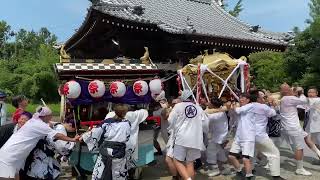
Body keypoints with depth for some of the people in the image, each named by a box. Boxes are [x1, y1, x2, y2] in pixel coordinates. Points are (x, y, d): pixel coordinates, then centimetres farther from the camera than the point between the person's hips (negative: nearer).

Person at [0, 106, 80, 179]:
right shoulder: (39, 125, -15)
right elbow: (57, 136, -12)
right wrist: (73, 139, -4)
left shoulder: (34, 120, 11)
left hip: (10, 154, 10)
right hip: (9, 156, -10)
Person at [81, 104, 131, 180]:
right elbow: (127, 138, 6)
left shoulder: (107, 122, -3)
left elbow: (95, 133, 0)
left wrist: (84, 136, 16)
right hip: (119, 153, 0)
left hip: (105, 152, 0)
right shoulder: (127, 124, -3)